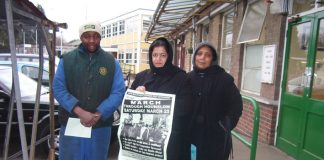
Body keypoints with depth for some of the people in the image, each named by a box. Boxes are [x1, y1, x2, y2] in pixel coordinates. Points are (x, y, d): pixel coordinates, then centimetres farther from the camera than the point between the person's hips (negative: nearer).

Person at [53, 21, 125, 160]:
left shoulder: (111, 62, 1)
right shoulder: (66, 59, 2)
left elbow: (118, 91, -5)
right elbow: (58, 88, -5)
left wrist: (98, 114, -17)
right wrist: (79, 112, -19)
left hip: (101, 126, 1)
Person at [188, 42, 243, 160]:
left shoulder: (224, 79, -9)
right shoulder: (189, 78, 3)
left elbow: (236, 106, -8)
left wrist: (224, 126, -10)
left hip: (215, 138, -3)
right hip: (191, 135, 3)